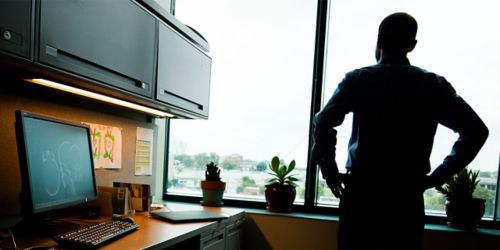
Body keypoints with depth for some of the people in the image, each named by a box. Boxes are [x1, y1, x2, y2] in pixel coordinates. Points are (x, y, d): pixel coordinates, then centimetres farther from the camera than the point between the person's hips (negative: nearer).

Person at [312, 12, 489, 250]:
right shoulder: (434, 85, 4)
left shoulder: (358, 79, -3)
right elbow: (476, 130, 1)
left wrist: (330, 172, -5)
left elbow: (323, 123, -16)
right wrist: (437, 176, 4)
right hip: (407, 194, 2)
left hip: (361, 190, -1)